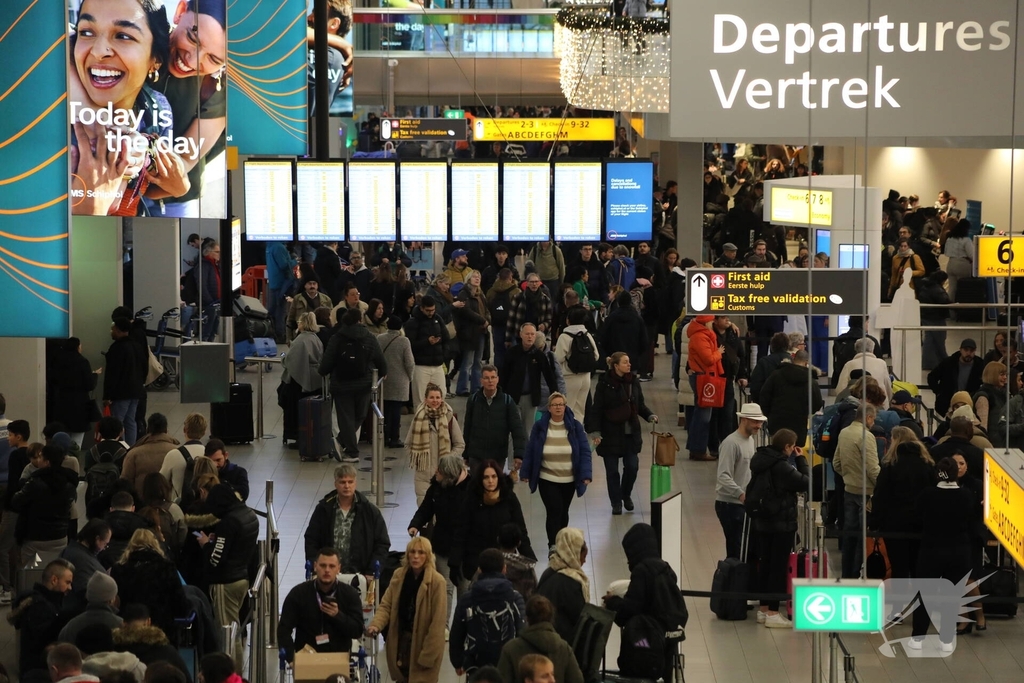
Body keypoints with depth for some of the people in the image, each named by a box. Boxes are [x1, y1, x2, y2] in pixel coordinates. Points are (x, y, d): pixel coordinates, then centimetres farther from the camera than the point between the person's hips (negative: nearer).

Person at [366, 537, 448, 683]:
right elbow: (386, 605, 2)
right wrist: (376, 625, -18)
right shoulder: (399, 575, 3)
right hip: (400, 642, 5)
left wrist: (428, 654, -16)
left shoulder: (436, 581, -15)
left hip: (423, 643, -5)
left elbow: (438, 621, -15)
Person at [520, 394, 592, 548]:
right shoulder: (540, 426, -5)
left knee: (563, 512, 15)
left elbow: (585, 451, -6)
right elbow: (530, 451, 0)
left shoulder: (575, 426, -5)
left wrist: (586, 475, -15)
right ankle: (553, 546, -11)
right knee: (554, 511, -13)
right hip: (547, 480, -2)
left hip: (569, 480, 2)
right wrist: (525, 473, 0)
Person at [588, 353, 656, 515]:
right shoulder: (604, 384, -10)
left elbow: (640, 405, 14)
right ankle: (616, 503, 16)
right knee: (612, 470, 3)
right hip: (610, 433, -3)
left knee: (632, 466, -1)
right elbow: (596, 410, -8)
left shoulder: (633, 381, 3)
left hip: (631, 434, 3)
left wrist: (650, 416, -4)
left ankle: (626, 495, 25)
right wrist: (595, 432, -15)